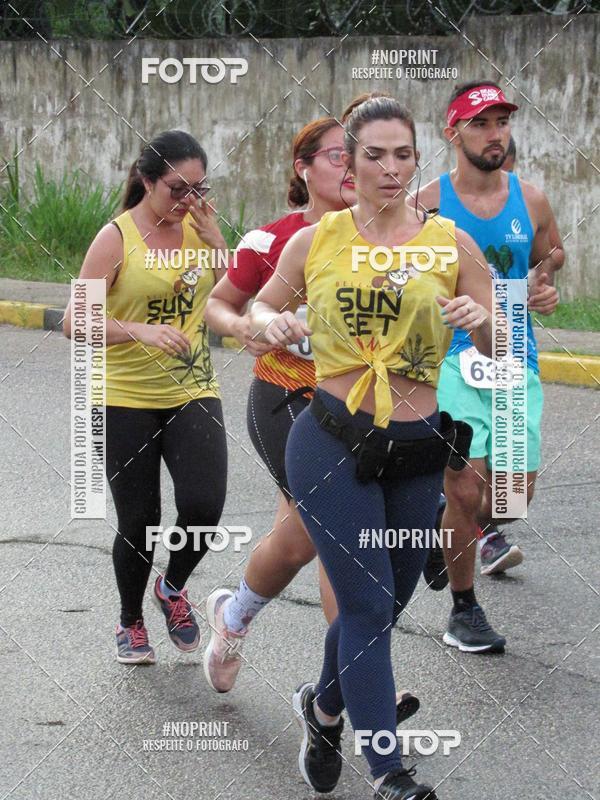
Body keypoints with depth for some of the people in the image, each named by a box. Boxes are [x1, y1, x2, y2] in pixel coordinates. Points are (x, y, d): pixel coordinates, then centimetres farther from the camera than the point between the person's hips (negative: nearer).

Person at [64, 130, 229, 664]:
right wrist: (139, 330, -28)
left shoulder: (197, 228, 4)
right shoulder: (118, 237, -10)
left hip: (193, 395, 3)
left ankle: (174, 587, 17)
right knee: (138, 525, 4)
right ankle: (131, 622, 30)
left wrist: (213, 239, -9)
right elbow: (76, 321, -14)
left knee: (203, 505, -15)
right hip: (127, 402, -3)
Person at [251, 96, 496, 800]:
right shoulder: (314, 242, 2)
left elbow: (501, 350, 6)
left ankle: (323, 708, 42)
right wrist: (271, 324, -7)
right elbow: (262, 305, 17)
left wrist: (481, 322, -17)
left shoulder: (450, 244, 2)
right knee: (368, 604, -10)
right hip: (331, 445, -2)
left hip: (416, 452, 2)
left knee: (382, 604, 13)